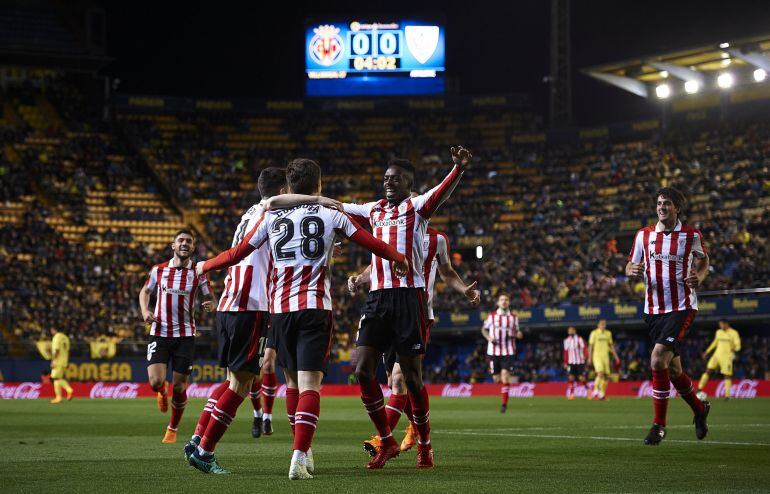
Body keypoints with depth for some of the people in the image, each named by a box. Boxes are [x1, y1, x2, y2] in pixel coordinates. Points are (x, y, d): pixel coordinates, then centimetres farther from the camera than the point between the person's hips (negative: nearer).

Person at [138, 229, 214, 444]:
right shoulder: (159, 270, 2)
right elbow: (145, 291, 18)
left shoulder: (198, 273, 0)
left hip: (185, 335, 0)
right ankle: (162, 392, 25)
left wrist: (210, 305, -19)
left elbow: (209, 298, 5)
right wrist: (145, 311, -1)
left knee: (179, 387, 1)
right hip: (159, 333, 0)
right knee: (155, 382, -15)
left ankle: (173, 428, 24)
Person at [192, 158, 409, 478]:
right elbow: (372, 244, 13)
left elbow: (238, 253, 14)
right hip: (315, 308, -3)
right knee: (310, 383, -9)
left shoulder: (272, 217, 9)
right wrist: (398, 258, 32)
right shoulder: (332, 215, 6)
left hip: (280, 308, 3)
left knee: (293, 381, 18)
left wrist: (205, 266, 31)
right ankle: (299, 458, -23)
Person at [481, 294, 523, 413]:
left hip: (508, 352, -1)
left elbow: (516, 331, 17)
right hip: (494, 352, 1)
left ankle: (504, 404, -10)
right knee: (496, 379, 2)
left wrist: (518, 334, -7)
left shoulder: (514, 317, 6)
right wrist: (489, 338, -6)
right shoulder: (491, 316, 4)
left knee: (505, 375, -16)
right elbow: (484, 329, 13)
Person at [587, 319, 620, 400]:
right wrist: (590, 357, -8)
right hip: (597, 356, -5)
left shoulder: (608, 333, 12)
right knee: (600, 373, -22)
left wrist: (616, 356, 15)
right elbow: (590, 346, -2)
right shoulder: (594, 333, -2)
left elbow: (611, 345, 19)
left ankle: (602, 393, 12)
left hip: (605, 356, 5)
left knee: (606, 375, 1)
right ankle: (596, 390, -11)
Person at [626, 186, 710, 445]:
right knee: (672, 368, 13)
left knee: (658, 360, -20)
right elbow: (631, 265, 12)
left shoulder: (692, 235, -3)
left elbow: (703, 260, 13)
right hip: (653, 309, 5)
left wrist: (699, 277, -8)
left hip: (681, 308, -4)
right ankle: (699, 409, 39)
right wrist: (632, 271, -12)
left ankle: (659, 424, -9)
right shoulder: (643, 235, 4)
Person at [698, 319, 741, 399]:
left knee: (727, 375, -8)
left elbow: (738, 346, -12)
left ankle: (727, 395, -3)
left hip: (727, 356, -4)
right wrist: (707, 352, 21)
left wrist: (734, 349, -35)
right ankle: (700, 389, -4)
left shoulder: (734, 333, -6)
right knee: (708, 370, -7)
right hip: (717, 355, 5)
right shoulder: (718, 332, 11)